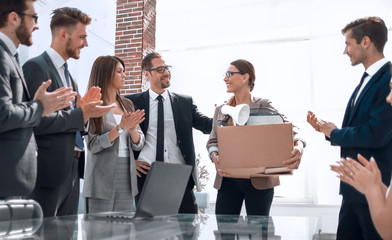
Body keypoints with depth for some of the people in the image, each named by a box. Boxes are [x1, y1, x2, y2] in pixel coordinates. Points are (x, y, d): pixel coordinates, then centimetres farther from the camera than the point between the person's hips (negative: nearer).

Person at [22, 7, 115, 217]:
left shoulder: (68, 75, 18)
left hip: (71, 172, 9)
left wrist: (83, 110, 3)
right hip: (48, 170, -8)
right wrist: (81, 114, -16)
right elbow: (36, 122, -19)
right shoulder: (36, 67, -10)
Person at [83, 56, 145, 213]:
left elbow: (138, 145, 9)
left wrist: (132, 129, -11)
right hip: (103, 179, -5)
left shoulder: (127, 104, 12)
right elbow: (93, 145, -13)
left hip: (127, 176, 5)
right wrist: (120, 128, -20)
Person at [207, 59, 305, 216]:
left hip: (259, 181, -3)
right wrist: (215, 156, -11)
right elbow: (213, 141, 11)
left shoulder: (263, 106, 0)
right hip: (227, 180, 3)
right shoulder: (220, 110, 13)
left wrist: (298, 147, -30)